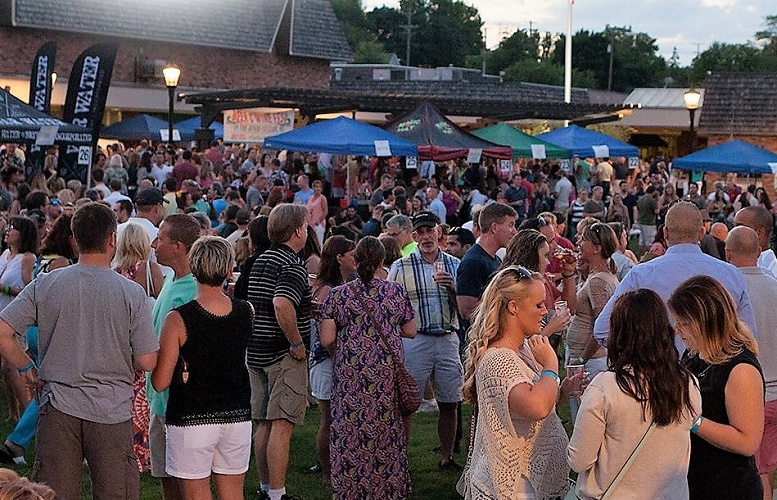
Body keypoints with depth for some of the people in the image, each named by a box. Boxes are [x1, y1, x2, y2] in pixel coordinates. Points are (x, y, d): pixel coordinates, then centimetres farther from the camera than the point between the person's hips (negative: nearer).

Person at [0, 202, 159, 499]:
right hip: (112, 411, -1)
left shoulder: (45, 285, -3)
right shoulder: (132, 293, -8)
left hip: (59, 408, 2)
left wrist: (26, 367, 7)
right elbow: (147, 362, -8)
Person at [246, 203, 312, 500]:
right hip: (284, 355, -9)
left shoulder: (260, 261, 13)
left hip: (256, 353, 9)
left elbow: (246, 304, 23)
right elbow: (282, 304, -32)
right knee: (281, 425, -6)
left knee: (264, 424, 15)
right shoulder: (293, 266, -15)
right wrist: (297, 343, -22)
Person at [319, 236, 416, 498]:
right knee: (387, 429, 10)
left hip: (350, 376, -1)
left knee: (350, 431, 6)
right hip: (388, 375, 1)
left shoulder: (337, 295, -3)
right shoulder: (397, 292, 0)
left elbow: (326, 340, -5)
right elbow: (410, 331, 8)